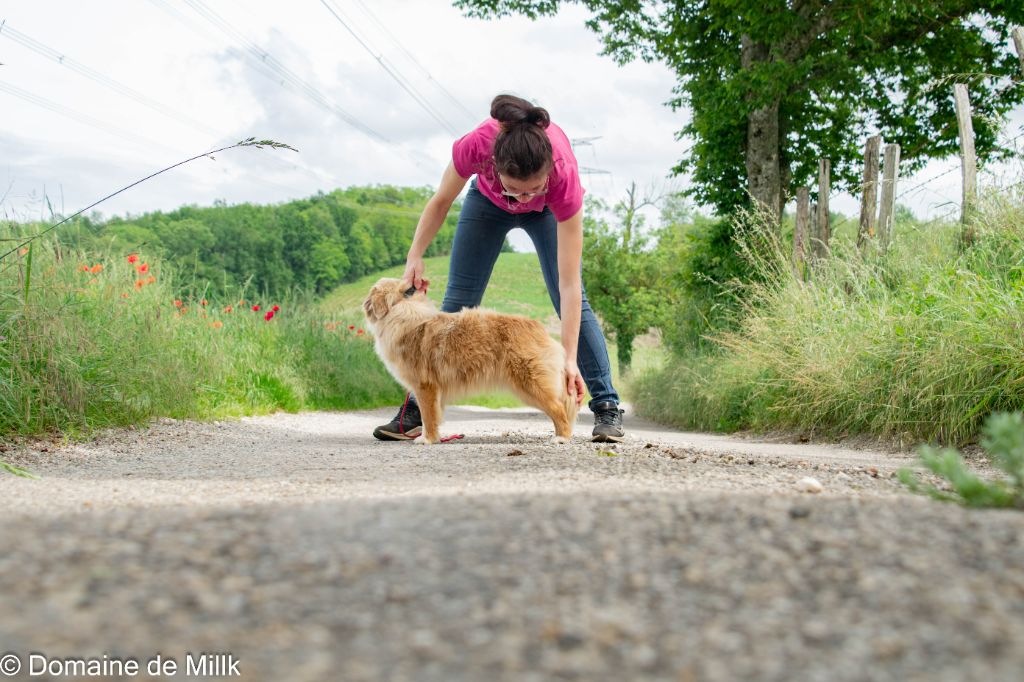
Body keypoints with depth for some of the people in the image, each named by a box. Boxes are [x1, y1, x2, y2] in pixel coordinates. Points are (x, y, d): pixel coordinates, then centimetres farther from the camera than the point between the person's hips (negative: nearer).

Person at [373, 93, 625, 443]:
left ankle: (606, 407, -7)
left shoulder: (564, 175, -43)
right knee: (457, 301, -4)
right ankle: (416, 410, -1)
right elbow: (440, 202, -17)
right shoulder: (476, 146, -42)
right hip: (488, 201, 2)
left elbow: (570, 284, -41)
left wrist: (570, 358, -43)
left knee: (571, 302, -14)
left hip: (549, 209, -1)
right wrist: (415, 257, -27)